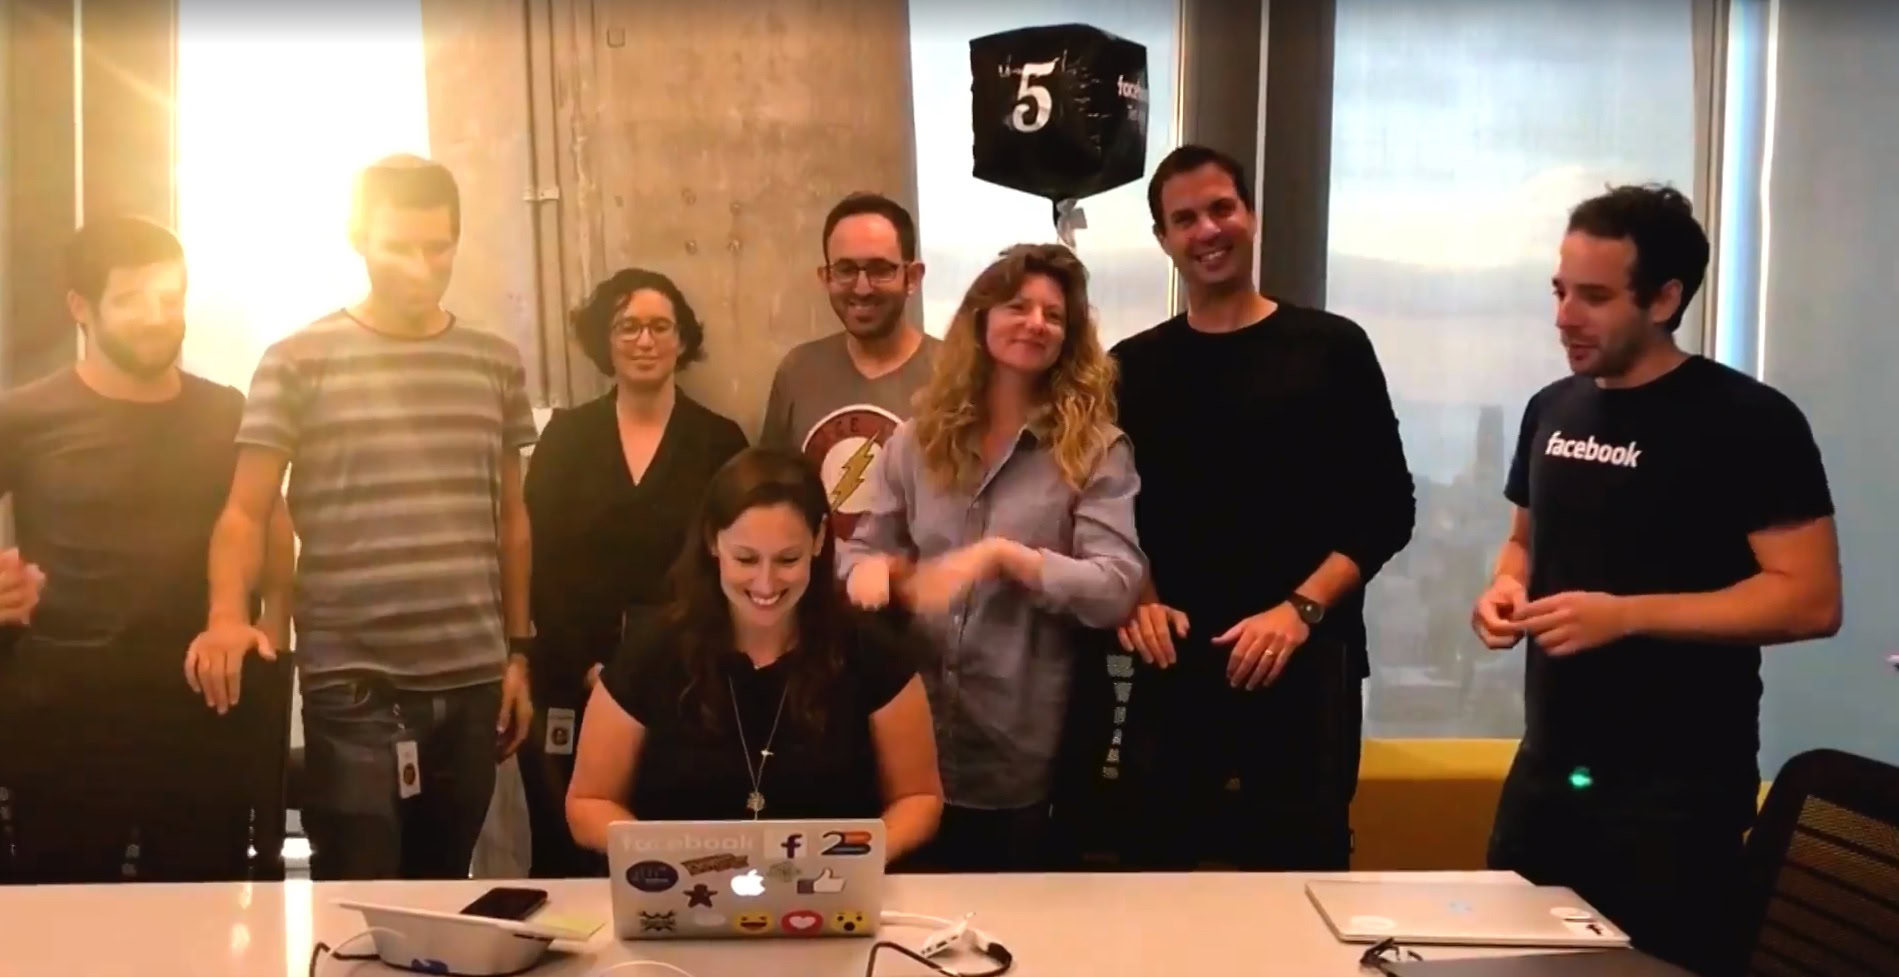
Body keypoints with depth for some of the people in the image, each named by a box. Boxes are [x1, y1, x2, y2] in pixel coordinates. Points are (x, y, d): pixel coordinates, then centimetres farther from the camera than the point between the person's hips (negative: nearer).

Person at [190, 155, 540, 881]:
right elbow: (244, 511, -5)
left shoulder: (496, 364, 9)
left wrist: (518, 652, 13)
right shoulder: (298, 361, -2)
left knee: (443, 894, 13)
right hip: (353, 681, -3)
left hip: (472, 677, 4)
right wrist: (226, 616, -24)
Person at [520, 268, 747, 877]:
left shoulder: (719, 441, 5)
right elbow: (540, 564, 1)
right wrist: (588, 668, -8)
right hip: (576, 686, 1)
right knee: (572, 850, 1)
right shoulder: (565, 436, 7)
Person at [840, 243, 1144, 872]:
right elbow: (864, 547, 11)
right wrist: (870, 568, -13)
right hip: (911, 746, 3)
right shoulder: (917, 441, 6)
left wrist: (1002, 554, -25)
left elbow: (1116, 591, -14)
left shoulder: (1095, 450, -5)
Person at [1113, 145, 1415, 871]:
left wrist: (1300, 610, -12)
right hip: (1173, 668, 2)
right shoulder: (1133, 367, 10)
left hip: (1305, 664, -2)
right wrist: (1135, 599, -6)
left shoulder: (1331, 349, 2)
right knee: (1160, 875, 8)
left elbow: (1386, 510, 0)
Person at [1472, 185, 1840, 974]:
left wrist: (1626, 615, -24)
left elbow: (1810, 599, -17)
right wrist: (1506, 588, -2)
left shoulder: (1749, 420, -12)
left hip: (1677, 787, -6)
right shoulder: (1552, 410, 8)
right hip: (1548, 768, 6)